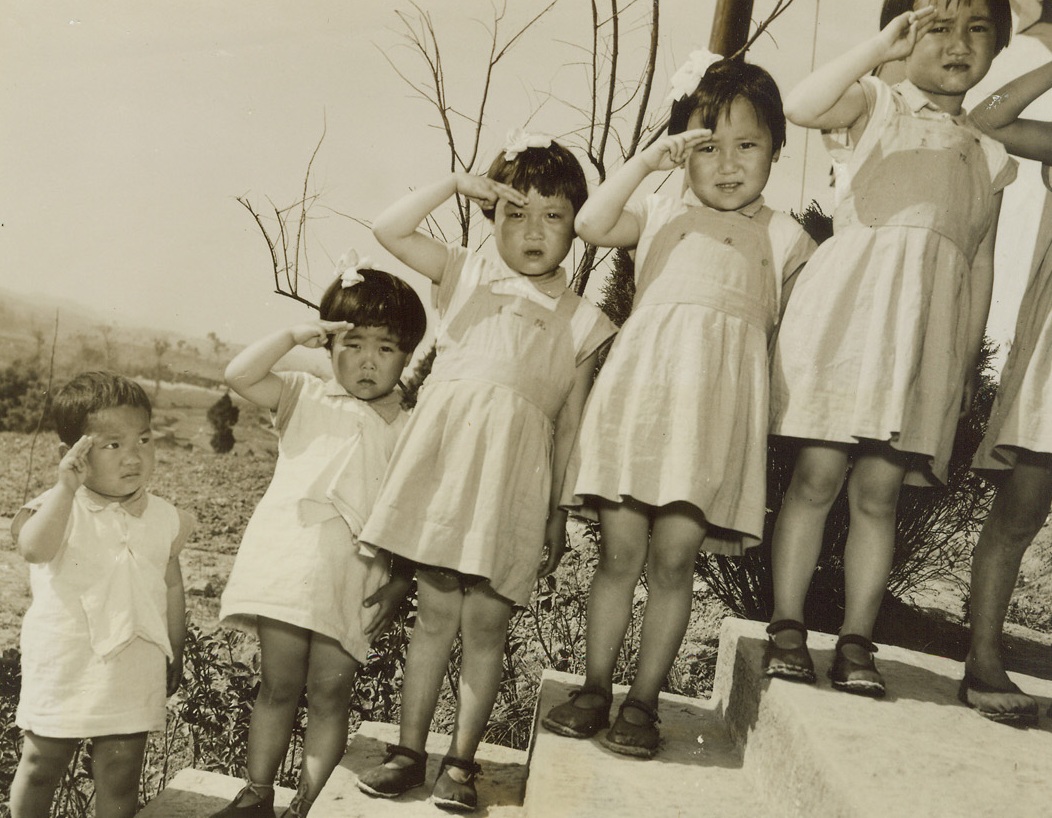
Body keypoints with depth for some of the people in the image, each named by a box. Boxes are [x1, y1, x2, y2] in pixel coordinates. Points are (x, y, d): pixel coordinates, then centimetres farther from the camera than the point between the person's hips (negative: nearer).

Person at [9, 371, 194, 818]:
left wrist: (175, 655, 16)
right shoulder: (60, 507, -9)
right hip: (64, 668, -2)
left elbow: (172, 587, 11)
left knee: (120, 777, 10)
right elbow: (34, 548, -31)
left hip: (133, 674, 2)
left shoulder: (162, 518, 1)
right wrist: (66, 487, -36)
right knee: (41, 764, 13)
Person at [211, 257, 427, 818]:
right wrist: (293, 335, -6)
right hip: (289, 563, 0)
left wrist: (399, 584, -3)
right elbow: (239, 376, -3)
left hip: (355, 577, 0)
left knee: (330, 691, 1)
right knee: (278, 684, 4)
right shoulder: (305, 400, 11)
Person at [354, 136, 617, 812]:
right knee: (436, 613, 6)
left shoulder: (583, 321, 9)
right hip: (445, 458, 1)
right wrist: (457, 184, 1)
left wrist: (559, 512, 8)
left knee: (485, 625, 3)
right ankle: (409, 752, 16)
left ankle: (461, 762, 14)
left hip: (515, 476, -1)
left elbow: (570, 425, 9)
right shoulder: (467, 275, 13)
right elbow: (389, 229, 3)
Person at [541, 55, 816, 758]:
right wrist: (647, 161, -1)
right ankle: (595, 687, 15)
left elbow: (791, 326, 19)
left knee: (673, 559, -1)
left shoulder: (784, 237, 17)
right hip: (642, 391, 1)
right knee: (620, 551, 2)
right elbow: (592, 225, 1)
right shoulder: (663, 213, 17)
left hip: (718, 408, -1)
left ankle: (644, 700, 10)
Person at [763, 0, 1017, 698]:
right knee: (817, 475, -6)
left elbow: (982, 262, 20)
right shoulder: (875, 103, 11)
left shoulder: (991, 151, 21)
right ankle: (787, 628, 2)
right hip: (849, 305, -2)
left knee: (879, 492, 1)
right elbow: (802, 106, -11)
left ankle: (857, 641, 6)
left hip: (928, 331, 3)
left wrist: (971, 358, 16)